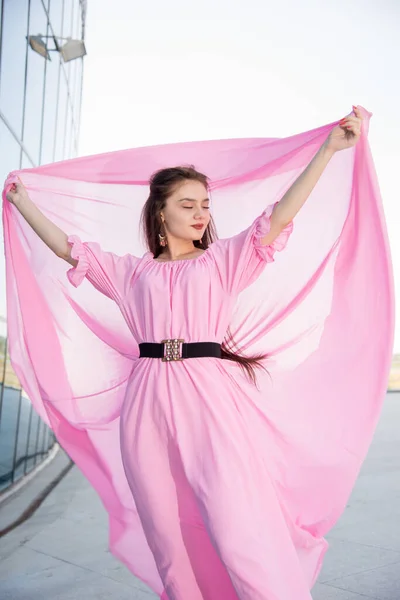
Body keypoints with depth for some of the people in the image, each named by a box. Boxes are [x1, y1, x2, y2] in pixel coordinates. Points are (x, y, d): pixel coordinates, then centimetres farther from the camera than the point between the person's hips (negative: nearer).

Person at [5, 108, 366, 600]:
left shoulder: (223, 260, 12)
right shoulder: (132, 271, 16)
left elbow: (279, 217, 1)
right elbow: (67, 248, 20)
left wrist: (330, 148, -6)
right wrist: (21, 202, 25)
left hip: (210, 397, -2)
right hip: (149, 403, 3)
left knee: (237, 530, -10)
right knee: (170, 534, 6)